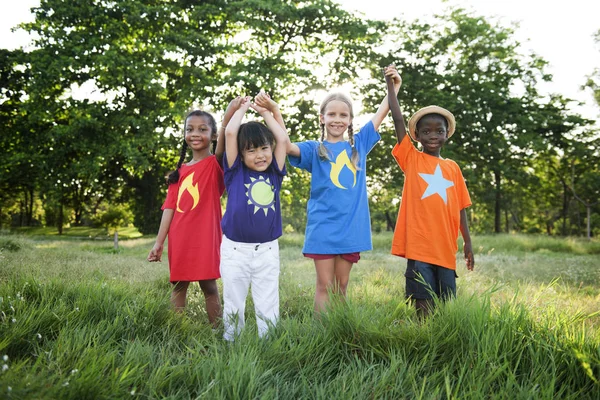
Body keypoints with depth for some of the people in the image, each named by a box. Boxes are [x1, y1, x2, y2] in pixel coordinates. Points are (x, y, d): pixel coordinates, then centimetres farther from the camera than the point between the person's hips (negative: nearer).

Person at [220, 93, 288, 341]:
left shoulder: (274, 174, 6)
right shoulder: (236, 172, 0)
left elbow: (283, 138, 1)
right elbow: (230, 132, -8)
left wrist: (265, 112, 11)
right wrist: (243, 107, 6)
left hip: (267, 250, 1)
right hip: (235, 249, -1)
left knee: (268, 306, 6)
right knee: (233, 304, 11)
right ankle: (230, 344, 24)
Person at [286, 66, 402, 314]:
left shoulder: (358, 145, 11)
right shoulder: (315, 150, 2)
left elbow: (381, 114, 13)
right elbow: (286, 146, -16)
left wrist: (394, 87, 7)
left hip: (351, 228, 3)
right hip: (323, 228, -3)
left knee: (341, 287, 13)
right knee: (324, 286, 1)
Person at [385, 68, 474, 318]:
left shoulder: (452, 168, 13)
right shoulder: (411, 159, 4)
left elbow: (460, 207, 14)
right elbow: (398, 120, -4)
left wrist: (467, 242, 13)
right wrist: (390, 85, -4)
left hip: (445, 248, 3)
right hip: (418, 245, -3)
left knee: (447, 303, 8)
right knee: (423, 303, -1)